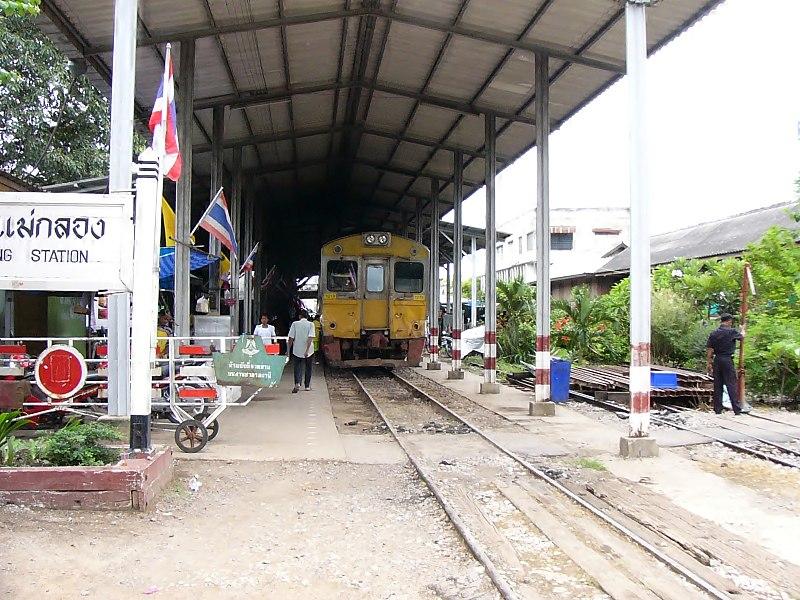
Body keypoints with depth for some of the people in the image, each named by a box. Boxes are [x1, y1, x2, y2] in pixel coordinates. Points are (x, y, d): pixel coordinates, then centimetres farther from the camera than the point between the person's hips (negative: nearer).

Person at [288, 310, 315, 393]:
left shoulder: (295, 324, -2)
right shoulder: (311, 324, -5)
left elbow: (291, 338, -4)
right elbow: (310, 338, -16)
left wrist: (289, 349, 6)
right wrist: (307, 350, -19)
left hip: (297, 350, 0)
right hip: (309, 351, 0)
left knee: (297, 368, 3)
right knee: (308, 368, 16)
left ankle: (297, 383, -20)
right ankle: (307, 386, 23)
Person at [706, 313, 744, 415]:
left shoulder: (713, 333, 5)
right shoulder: (732, 331, -7)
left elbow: (709, 350, 3)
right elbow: (741, 337, 15)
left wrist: (708, 363, 8)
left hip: (717, 360, 4)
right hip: (728, 360, -4)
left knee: (717, 385, 8)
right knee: (732, 385, -1)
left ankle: (718, 409, 10)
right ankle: (737, 409, -1)